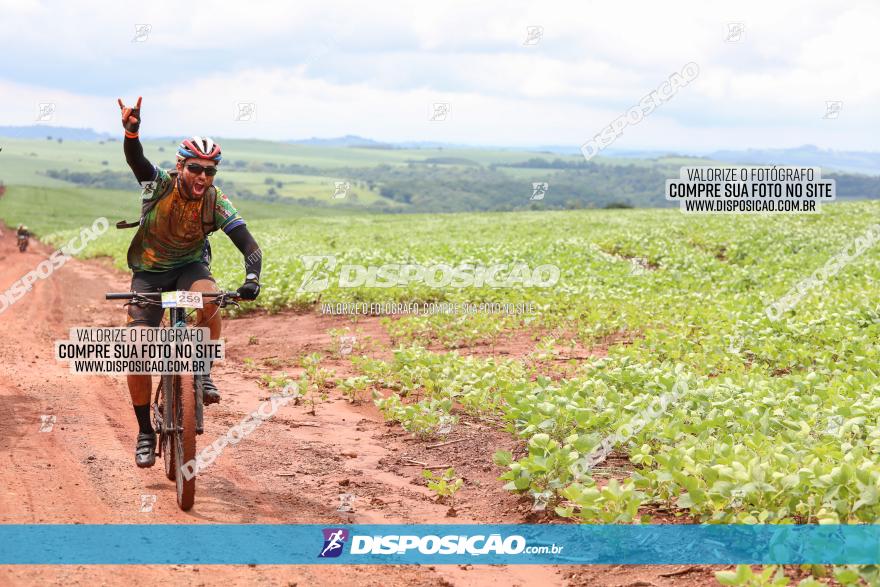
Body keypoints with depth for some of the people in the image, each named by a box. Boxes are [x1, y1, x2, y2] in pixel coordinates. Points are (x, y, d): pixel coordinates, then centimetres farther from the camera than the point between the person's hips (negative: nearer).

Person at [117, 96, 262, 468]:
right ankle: (145, 431, 5)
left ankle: (203, 371, -14)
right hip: (149, 271, 0)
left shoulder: (217, 203, -18)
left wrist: (252, 279, -44)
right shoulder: (160, 184, -20)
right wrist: (131, 131, -61)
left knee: (209, 298, -37)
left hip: (190, 266, 0)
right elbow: (134, 159, -39)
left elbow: (249, 245, -24)